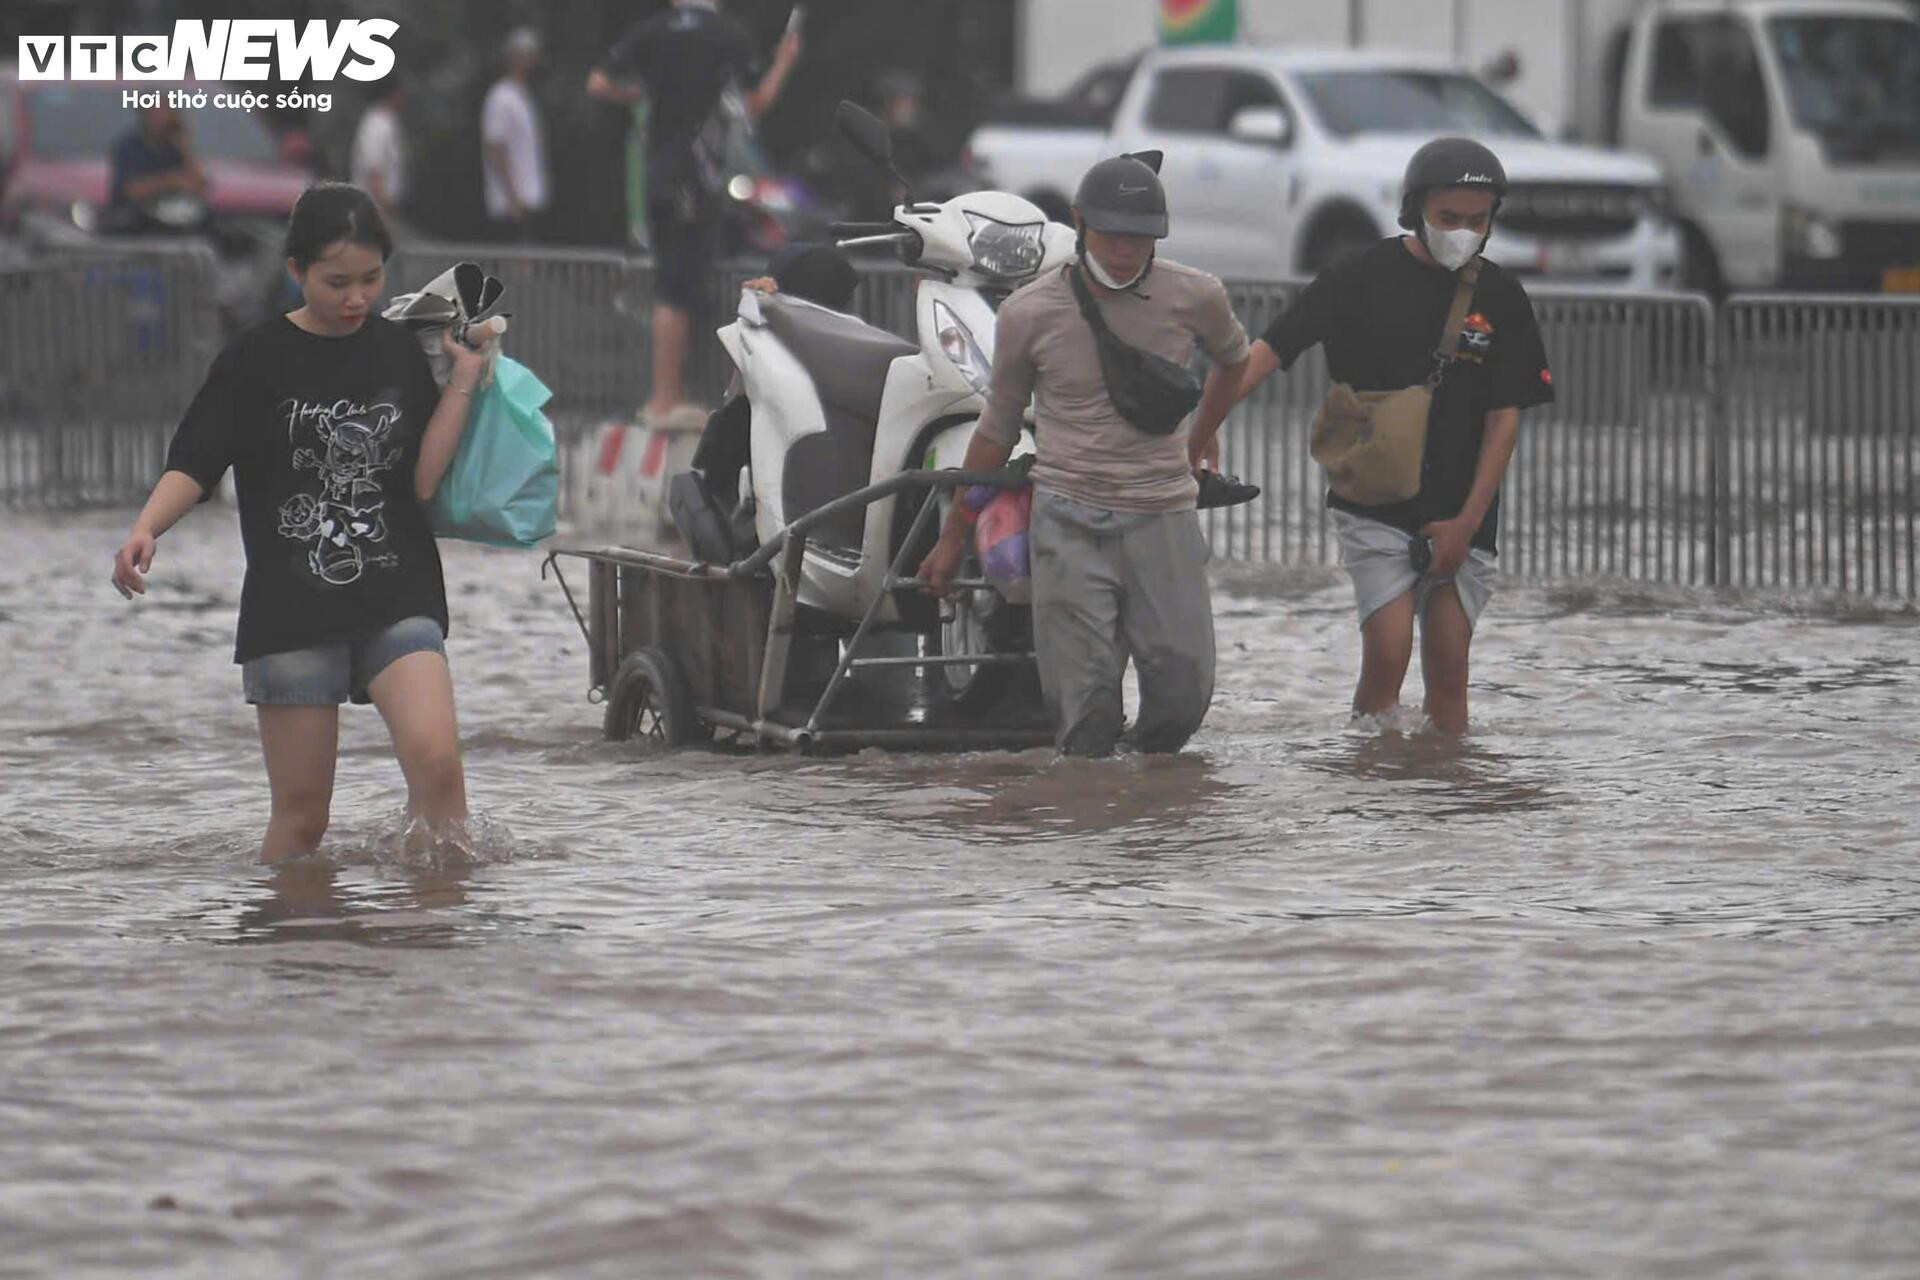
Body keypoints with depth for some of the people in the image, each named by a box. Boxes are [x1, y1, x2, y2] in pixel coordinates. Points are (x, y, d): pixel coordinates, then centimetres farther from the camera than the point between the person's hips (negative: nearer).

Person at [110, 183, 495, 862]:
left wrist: (463, 383, -4)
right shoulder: (257, 360, 0)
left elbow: (422, 481, 1)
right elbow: (194, 463, -7)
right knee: (301, 811, 0)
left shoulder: (400, 354, 8)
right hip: (292, 607, -1)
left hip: (398, 599, 1)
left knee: (436, 761, -21)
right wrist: (145, 529, -25)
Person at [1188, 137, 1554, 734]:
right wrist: (1200, 433, -19)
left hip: (1459, 515, 2)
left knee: (1448, 672, 1)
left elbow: (1504, 417, 3)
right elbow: (1266, 353, -8)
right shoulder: (1364, 277, -4)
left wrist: (1467, 521, -4)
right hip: (1374, 504, -2)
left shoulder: (1500, 298, 2)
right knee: (1387, 658, -13)